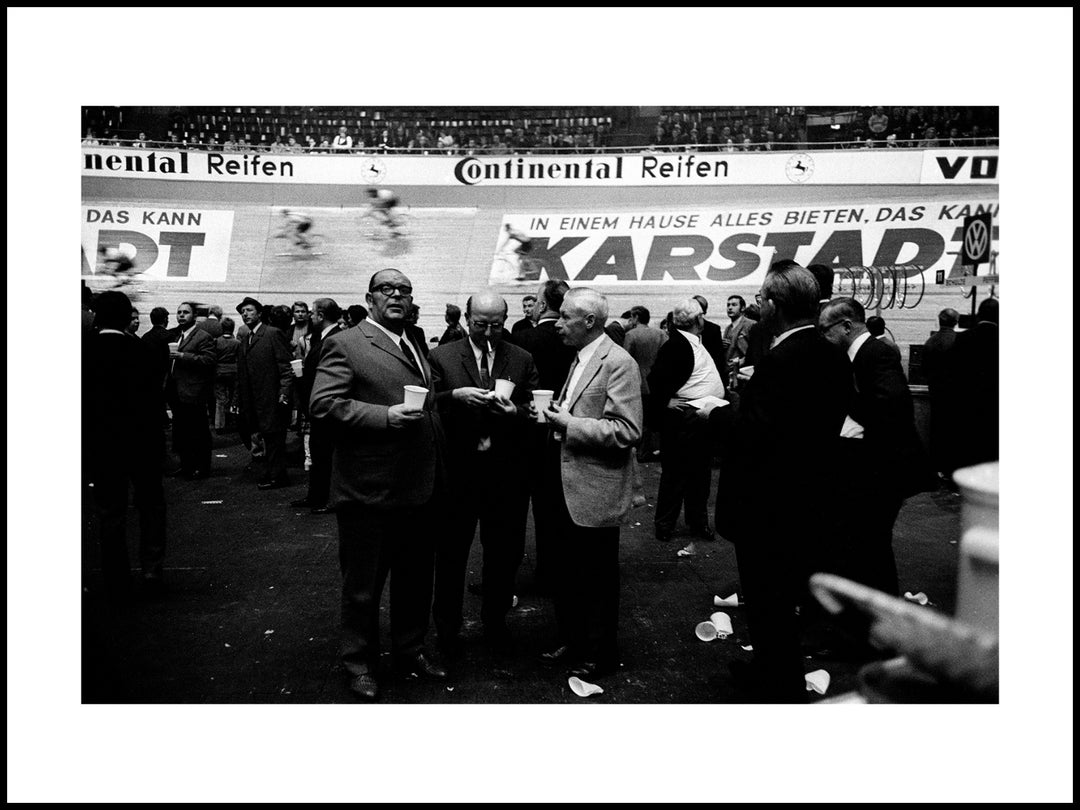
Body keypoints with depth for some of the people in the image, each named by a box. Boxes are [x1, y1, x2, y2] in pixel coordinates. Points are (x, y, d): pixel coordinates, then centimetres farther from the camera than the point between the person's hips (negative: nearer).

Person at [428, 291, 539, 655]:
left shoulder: (522, 360, 6)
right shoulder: (442, 356, 1)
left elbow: (535, 410, 3)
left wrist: (514, 411, -18)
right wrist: (456, 396, -22)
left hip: (507, 471, 2)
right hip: (458, 470, -1)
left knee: (505, 551, 12)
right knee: (451, 550, 11)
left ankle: (495, 620, 34)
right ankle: (448, 626, 30)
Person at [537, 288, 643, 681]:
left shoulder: (618, 362, -16)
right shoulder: (578, 359, 13)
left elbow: (627, 431, -22)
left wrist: (571, 424, -21)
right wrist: (556, 415, 5)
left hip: (595, 491, -9)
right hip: (567, 486, 9)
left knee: (597, 577, 7)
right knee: (566, 571, 19)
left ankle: (600, 655, 25)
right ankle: (571, 641, 36)